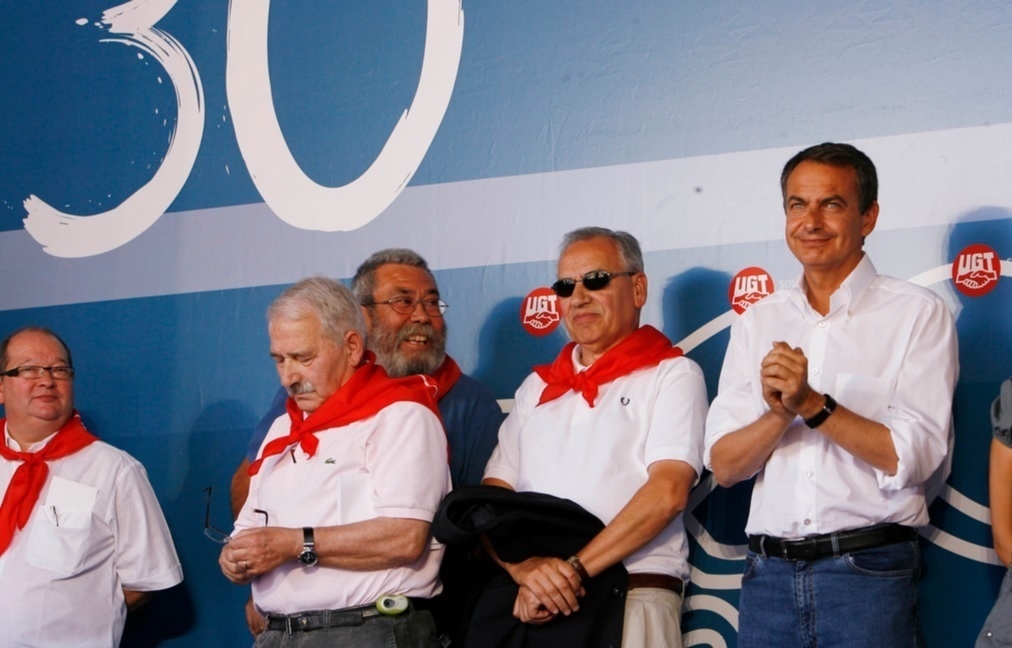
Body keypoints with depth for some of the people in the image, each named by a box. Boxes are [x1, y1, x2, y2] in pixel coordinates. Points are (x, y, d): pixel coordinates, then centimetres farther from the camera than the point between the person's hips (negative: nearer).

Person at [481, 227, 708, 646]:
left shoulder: (673, 375, 4)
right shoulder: (537, 387, 17)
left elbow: (667, 493, -9)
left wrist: (576, 569, -15)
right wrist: (526, 569, -11)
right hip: (529, 604, 4)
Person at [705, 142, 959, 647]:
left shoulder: (918, 314, -1)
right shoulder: (757, 322, 10)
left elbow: (913, 458, -9)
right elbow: (723, 465, 4)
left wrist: (813, 405, -18)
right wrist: (779, 414, -14)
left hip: (869, 568, -3)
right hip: (769, 571, 3)